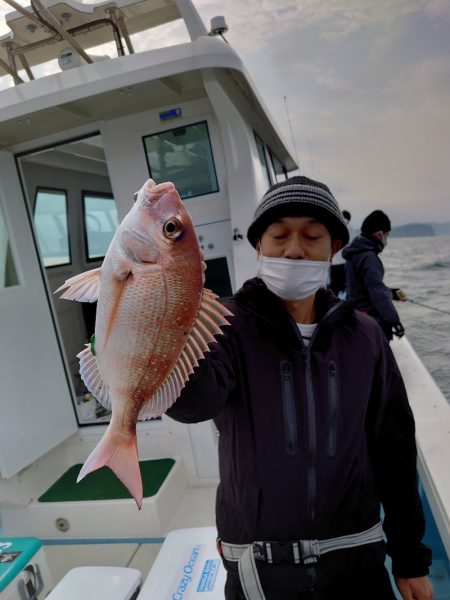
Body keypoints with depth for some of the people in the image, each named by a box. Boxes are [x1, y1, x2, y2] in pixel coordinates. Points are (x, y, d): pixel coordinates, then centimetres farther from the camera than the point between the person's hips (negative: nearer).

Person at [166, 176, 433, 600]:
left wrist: (410, 555, 6)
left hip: (354, 557, 2)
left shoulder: (363, 336, -6)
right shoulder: (230, 326, -14)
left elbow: (392, 450, 1)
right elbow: (192, 398, -34)